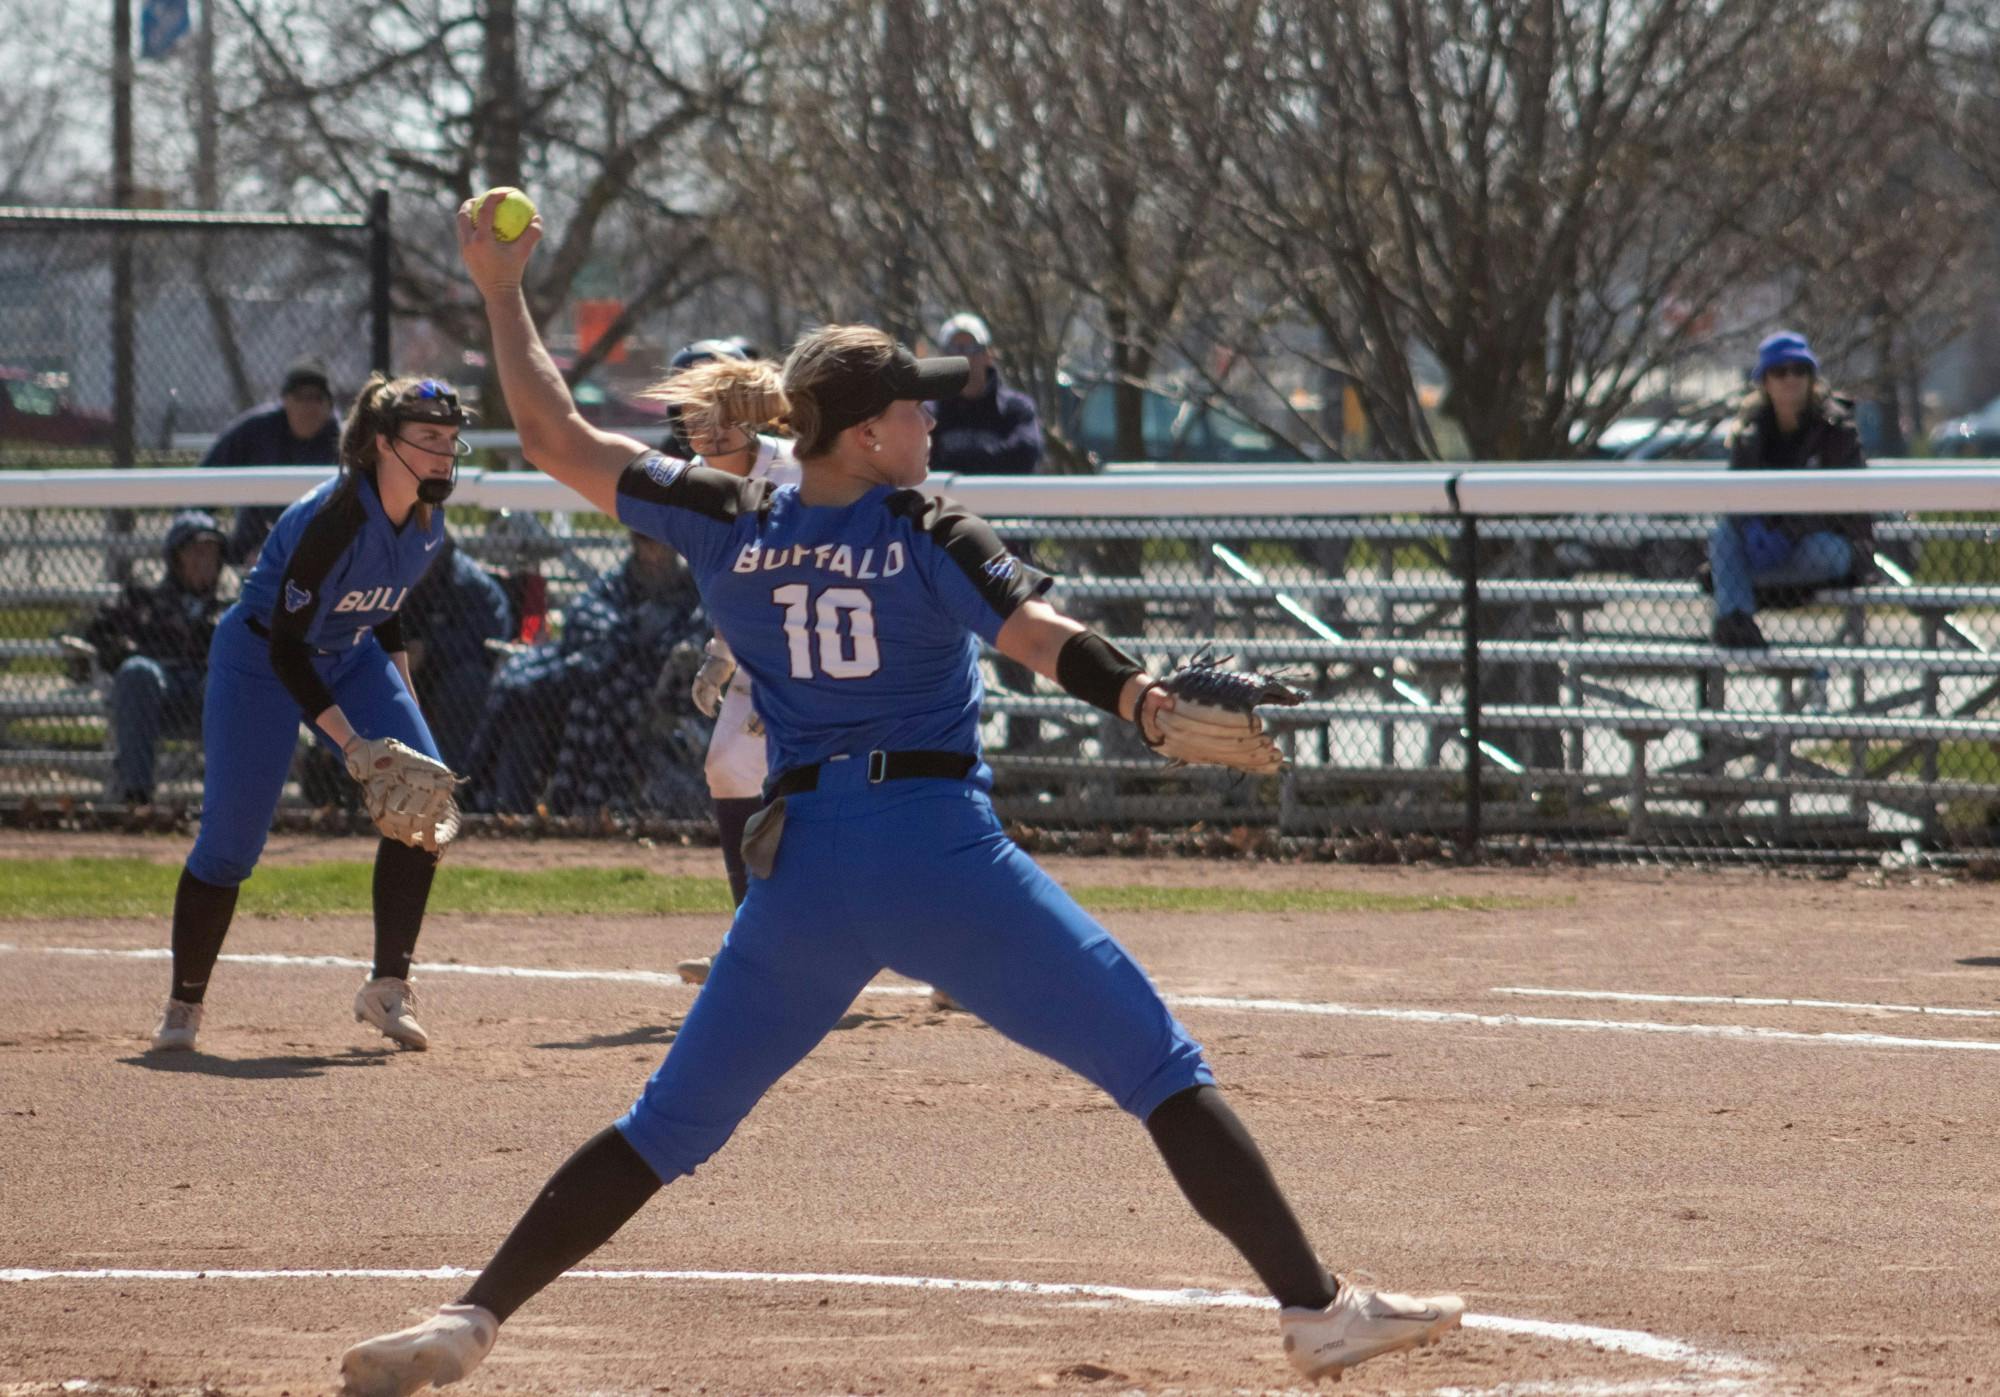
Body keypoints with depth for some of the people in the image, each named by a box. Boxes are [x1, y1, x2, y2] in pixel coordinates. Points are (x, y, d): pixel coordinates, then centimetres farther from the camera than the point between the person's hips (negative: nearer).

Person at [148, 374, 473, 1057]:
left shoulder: (428, 517, -9)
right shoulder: (335, 518, -32)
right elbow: (285, 649, -29)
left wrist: (403, 700, 10)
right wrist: (352, 742, -33)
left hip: (351, 656, 7)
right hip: (258, 661, -7)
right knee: (231, 839, -7)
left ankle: (389, 987, -3)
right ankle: (183, 1006, 9)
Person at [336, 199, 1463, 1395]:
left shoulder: (727, 529, 5)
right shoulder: (932, 538, -4)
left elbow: (556, 436, 11)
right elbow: (1051, 644, -19)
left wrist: (503, 291, 20)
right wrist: (1156, 707, -29)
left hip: (802, 880, 4)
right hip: (946, 859, -4)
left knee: (666, 1128, 15)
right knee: (1166, 1073, 2)